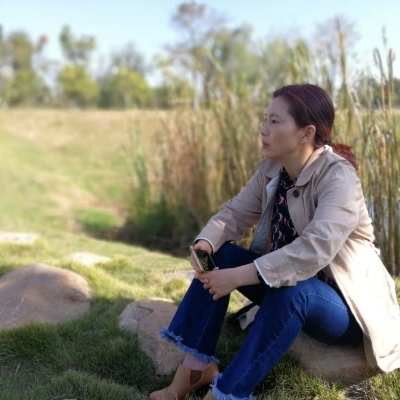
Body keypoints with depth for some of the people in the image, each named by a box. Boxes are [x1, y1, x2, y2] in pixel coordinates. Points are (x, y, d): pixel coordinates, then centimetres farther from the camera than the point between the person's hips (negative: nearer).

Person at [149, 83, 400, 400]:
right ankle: (196, 366, -13)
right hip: (288, 276, 7)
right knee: (219, 255, -9)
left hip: (345, 305, -7)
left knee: (290, 288, -38)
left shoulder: (339, 178, -25)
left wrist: (240, 276, -40)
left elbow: (314, 251, -38)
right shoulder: (272, 167, -2)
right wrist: (206, 243, -24)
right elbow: (236, 212, -2)